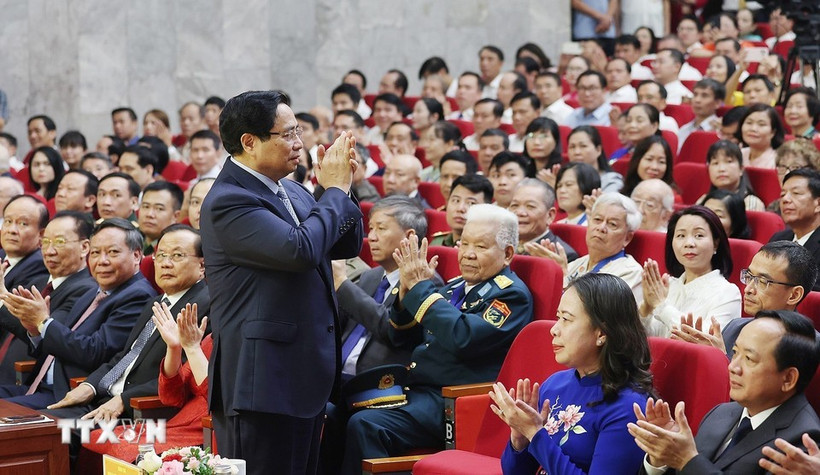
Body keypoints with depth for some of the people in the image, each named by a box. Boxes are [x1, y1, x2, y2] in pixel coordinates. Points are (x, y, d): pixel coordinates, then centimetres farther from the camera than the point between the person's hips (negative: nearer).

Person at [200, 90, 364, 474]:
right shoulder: (227, 201, -16)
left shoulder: (290, 191, 11)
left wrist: (340, 186, 0)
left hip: (305, 377, 9)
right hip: (262, 383, -9)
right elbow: (301, 249, -27)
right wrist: (336, 190, -13)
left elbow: (348, 246, 16)